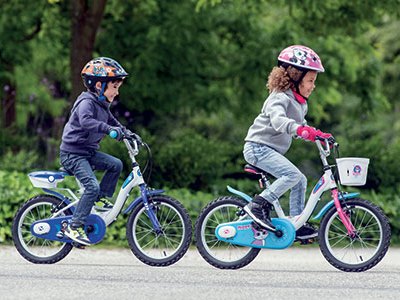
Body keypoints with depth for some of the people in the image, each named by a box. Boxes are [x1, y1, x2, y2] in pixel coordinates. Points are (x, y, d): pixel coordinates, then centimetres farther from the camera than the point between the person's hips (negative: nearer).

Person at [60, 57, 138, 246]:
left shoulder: (102, 105, 11)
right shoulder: (87, 102, -19)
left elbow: (112, 122, 27)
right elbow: (86, 121, -39)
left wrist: (127, 133, 12)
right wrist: (110, 129, -47)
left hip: (89, 152, 9)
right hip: (72, 154, -9)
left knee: (115, 165, 2)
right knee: (92, 186, -20)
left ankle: (101, 199, 14)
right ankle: (74, 227, -17)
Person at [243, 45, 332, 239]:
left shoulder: (300, 103, 14)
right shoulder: (280, 98, -17)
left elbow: (301, 125, 24)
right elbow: (278, 120, -36)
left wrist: (319, 135, 7)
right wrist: (300, 129, -52)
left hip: (271, 150, 10)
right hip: (258, 147, -10)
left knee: (300, 180, 6)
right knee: (293, 175, -24)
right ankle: (258, 205, -22)